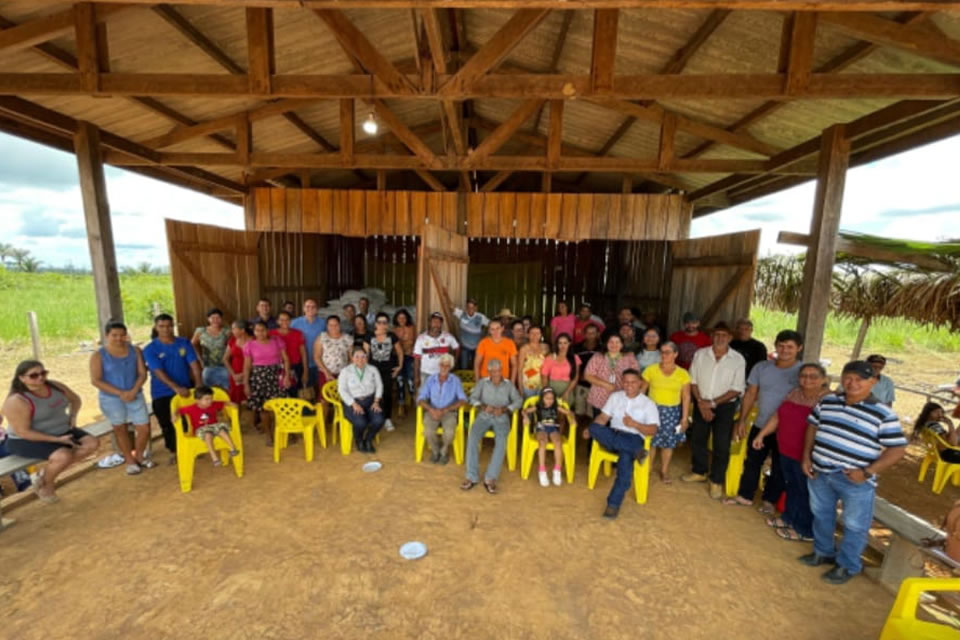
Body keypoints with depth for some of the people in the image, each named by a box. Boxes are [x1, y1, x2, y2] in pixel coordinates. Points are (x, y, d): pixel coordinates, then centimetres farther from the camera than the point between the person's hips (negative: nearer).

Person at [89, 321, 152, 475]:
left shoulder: (135, 351, -2)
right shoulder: (98, 355, -8)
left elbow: (142, 373, -2)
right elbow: (95, 380, -10)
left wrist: (134, 391, -17)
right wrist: (120, 393, -17)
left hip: (135, 396, 2)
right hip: (111, 399, -2)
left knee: (144, 428, 0)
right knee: (120, 429, 13)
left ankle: (139, 456, 26)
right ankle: (130, 461, 28)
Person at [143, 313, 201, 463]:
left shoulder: (184, 343, -1)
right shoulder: (150, 349, -8)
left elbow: (194, 364, -7)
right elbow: (159, 372, -17)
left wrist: (198, 383, -20)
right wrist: (176, 387, -29)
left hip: (186, 389, 2)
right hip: (163, 394, -1)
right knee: (168, 424, 9)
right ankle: (173, 452, 27)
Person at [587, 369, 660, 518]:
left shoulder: (648, 403, 6)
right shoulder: (615, 396, 14)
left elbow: (652, 430, 0)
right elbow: (603, 417, 9)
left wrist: (634, 424, -19)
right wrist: (591, 430, -10)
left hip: (633, 439, -3)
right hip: (612, 436, 3)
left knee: (626, 458, -36)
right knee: (595, 428, -31)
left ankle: (614, 503, -29)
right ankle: (636, 451, -31)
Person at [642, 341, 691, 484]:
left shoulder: (683, 374, -3)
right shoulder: (651, 370, -6)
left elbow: (686, 397, 0)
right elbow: (641, 390, -2)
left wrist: (685, 418, -2)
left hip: (672, 412, 1)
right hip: (653, 410, -1)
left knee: (669, 442, 11)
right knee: (651, 441, 5)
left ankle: (664, 471, 31)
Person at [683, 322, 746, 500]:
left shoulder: (738, 360, -10)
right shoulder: (700, 354, -5)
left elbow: (737, 389, -9)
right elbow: (693, 381, -1)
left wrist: (713, 403, -14)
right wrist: (700, 402, -10)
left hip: (724, 406, -2)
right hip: (701, 403, 2)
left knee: (721, 445, 4)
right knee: (697, 440, 13)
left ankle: (716, 481, 22)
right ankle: (699, 472, 34)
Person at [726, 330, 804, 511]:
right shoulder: (761, 367, -3)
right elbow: (750, 395, 3)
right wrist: (742, 420, 2)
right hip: (760, 426, 3)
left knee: (778, 468, 14)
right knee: (752, 462, 14)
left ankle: (769, 501, 32)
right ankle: (745, 495, 29)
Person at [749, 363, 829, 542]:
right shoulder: (794, 393, 4)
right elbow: (777, 415, 11)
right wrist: (761, 434, 11)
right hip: (786, 452, 7)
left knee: (807, 493, 10)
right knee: (791, 487, 22)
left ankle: (806, 530, 27)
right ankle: (789, 517, 40)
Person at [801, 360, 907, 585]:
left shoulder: (884, 414, -11)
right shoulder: (827, 401, -1)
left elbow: (897, 449, -9)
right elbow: (813, 427, 9)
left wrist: (867, 472, -18)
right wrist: (806, 457, 2)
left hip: (855, 481, -3)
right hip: (820, 473, 4)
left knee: (855, 526, 13)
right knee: (821, 515, 21)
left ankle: (847, 566, 34)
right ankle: (823, 551, 43)